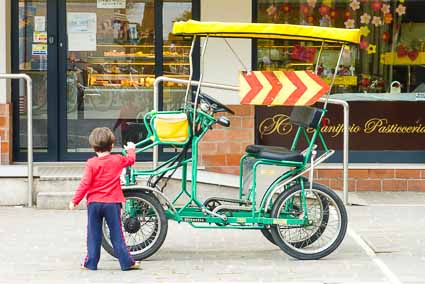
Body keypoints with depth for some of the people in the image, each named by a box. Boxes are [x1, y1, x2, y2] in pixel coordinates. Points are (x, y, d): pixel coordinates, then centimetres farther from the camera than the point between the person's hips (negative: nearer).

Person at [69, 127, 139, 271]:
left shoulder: (91, 163, -8)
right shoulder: (118, 160, -1)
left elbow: (85, 184, -11)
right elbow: (131, 159, 20)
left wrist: (75, 200, -4)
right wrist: (131, 149, 42)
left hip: (94, 203, -1)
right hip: (112, 203, 1)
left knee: (93, 235, 8)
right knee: (117, 235, 6)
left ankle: (91, 263, 10)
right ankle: (126, 262, 6)